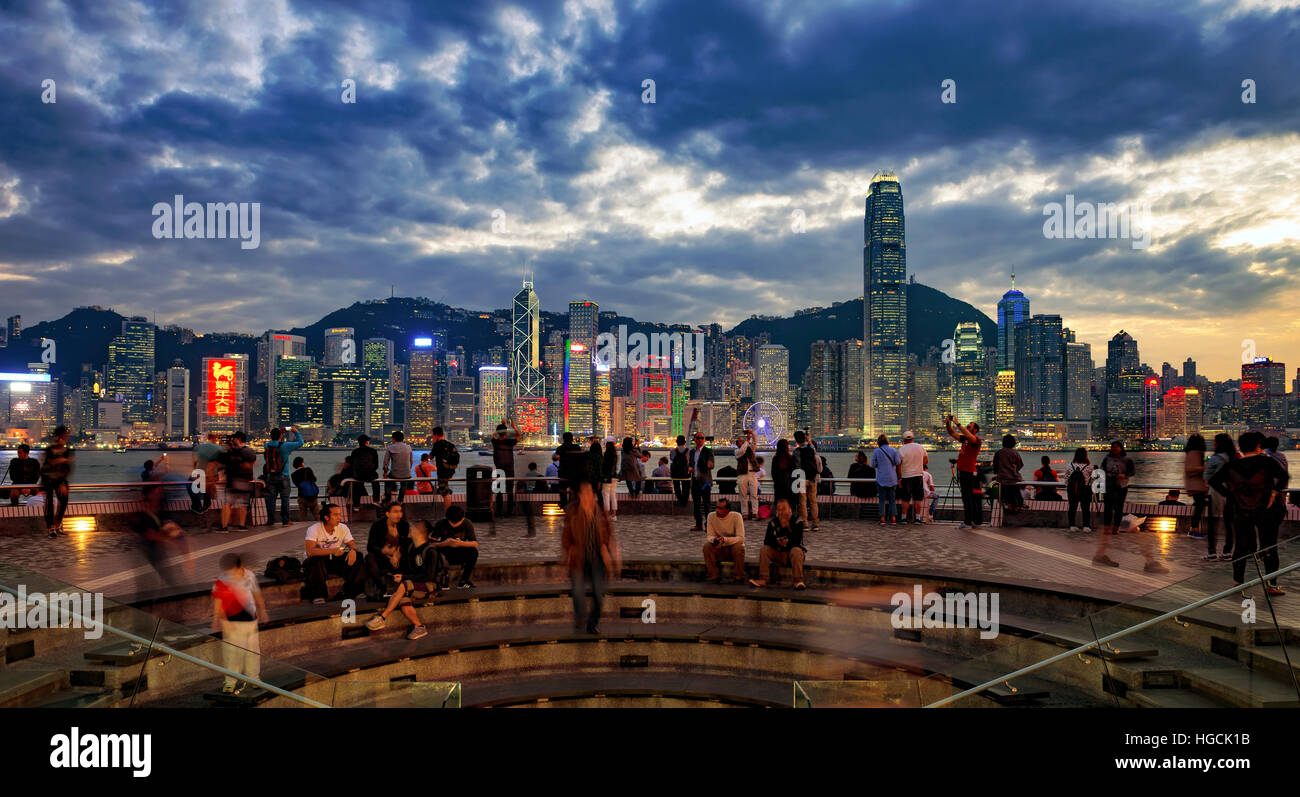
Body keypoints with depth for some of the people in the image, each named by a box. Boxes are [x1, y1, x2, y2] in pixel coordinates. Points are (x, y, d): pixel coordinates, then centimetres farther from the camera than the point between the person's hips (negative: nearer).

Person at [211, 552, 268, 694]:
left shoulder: (249, 575, 1)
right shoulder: (221, 581, -13)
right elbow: (217, 601, -20)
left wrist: (262, 611, 22)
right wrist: (220, 619, -32)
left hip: (251, 619, 5)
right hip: (233, 622, -5)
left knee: (253, 649, 12)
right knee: (233, 651, -4)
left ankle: (253, 677, 28)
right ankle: (231, 681, 10)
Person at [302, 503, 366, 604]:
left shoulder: (343, 528, -3)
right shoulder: (314, 529, -18)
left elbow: (353, 544, -4)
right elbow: (309, 551, -31)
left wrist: (353, 550, -31)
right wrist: (332, 551, -42)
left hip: (336, 560, 4)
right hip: (320, 561, -4)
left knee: (358, 557, -19)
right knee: (316, 560, -39)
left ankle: (350, 592, -15)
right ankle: (318, 596, -25)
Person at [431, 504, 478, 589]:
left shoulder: (467, 524, -13)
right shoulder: (440, 524, -16)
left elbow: (475, 544, -20)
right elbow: (432, 544, -22)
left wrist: (461, 543, -38)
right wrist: (445, 543, -40)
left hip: (460, 555, 1)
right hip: (446, 554, -1)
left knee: (473, 552, -30)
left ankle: (463, 581, -15)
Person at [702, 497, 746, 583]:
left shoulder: (736, 516, -16)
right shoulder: (711, 516, -8)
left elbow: (741, 538, -21)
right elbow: (709, 536, -6)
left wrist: (725, 540, -37)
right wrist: (714, 540, -31)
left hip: (733, 547, -2)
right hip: (719, 550, 2)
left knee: (739, 547, -34)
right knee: (707, 546, -26)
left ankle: (738, 577, -16)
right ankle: (714, 576, -15)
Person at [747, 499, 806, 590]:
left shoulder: (797, 521, -7)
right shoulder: (773, 522, 2)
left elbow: (798, 541, -16)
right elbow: (766, 541, -4)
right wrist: (777, 542, -20)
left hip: (791, 550, -3)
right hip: (778, 553, 3)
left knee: (796, 551, -34)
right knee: (764, 549, -20)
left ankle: (798, 581, -35)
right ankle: (762, 580, -24)